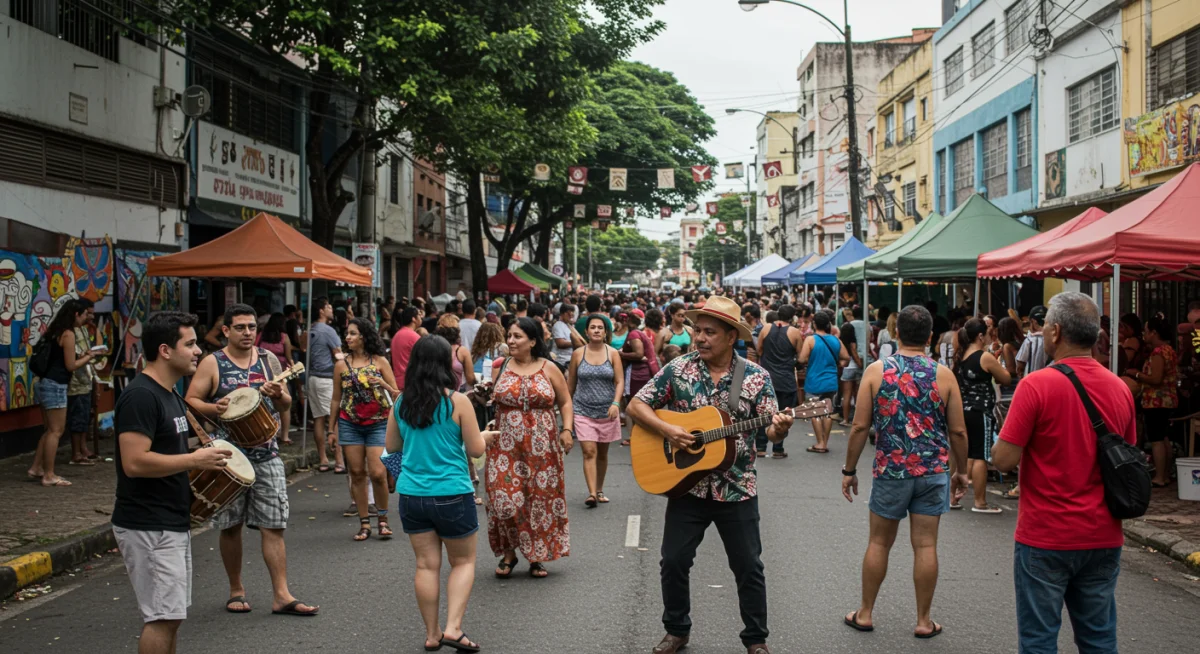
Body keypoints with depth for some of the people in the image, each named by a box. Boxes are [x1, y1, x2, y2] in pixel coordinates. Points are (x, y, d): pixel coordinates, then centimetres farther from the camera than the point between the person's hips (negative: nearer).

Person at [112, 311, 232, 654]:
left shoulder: (169, 394, 13)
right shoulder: (140, 396, -18)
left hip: (173, 522, 10)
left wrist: (201, 459, 9)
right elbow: (134, 462, -26)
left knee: (170, 614, 15)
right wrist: (194, 460, -19)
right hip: (148, 527, -10)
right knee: (163, 616, -7)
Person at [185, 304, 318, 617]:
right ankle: (236, 590, 24)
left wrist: (278, 395, -9)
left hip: (266, 454, 2)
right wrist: (214, 409, -20)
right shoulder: (212, 363, 0)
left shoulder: (269, 360, 9)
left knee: (274, 526, -2)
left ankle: (282, 595, 0)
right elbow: (190, 401, -1)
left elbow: (286, 405, 13)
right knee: (230, 526, 9)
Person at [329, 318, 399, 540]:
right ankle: (364, 523, 11)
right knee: (357, 474, 3)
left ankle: (383, 519, 9)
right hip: (350, 424, 2)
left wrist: (383, 384, -16)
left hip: (378, 423, -2)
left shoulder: (380, 361, 0)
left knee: (377, 473, -10)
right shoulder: (342, 365, 5)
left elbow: (397, 393, 3)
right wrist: (332, 428, 12)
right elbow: (336, 399, 12)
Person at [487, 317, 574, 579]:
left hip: (541, 447, 0)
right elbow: (487, 400, 12)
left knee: (541, 498, 3)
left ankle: (537, 556, 18)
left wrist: (567, 430, -3)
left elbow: (565, 402, 9)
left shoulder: (549, 370, 2)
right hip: (506, 446, 0)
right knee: (504, 498, -6)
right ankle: (508, 553, 14)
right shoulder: (500, 367, 5)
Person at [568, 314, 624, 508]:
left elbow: (620, 382, -4)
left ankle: (599, 490, 26)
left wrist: (616, 403, -19)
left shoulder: (613, 354, 0)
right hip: (583, 411, -1)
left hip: (607, 411, 1)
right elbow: (570, 384, 7)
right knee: (589, 452, -11)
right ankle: (592, 494, -16)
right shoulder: (578, 354, 0)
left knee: (602, 453, 12)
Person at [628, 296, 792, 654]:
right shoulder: (678, 369, -3)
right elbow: (636, 406, -1)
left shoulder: (756, 376, -5)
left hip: (737, 489, -1)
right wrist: (666, 429, -16)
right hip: (686, 484, 1)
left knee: (748, 567, 6)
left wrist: (779, 429, -29)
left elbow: (770, 429, -6)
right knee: (674, 561, 6)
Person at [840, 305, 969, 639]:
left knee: (879, 542, 12)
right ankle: (923, 621, 13)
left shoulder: (876, 371, -5)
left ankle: (865, 613, 21)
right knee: (925, 545, 5)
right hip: (934, 471, 0)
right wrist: (961, 471, 12)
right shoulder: (943, 374, -4)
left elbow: (860, 426, -5)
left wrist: (849, 469, 5)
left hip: (890, 470, 0)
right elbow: (958, 431, -1)